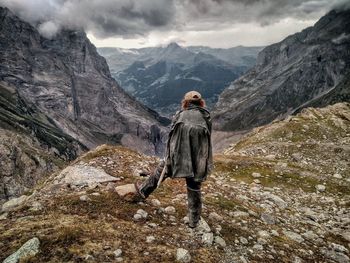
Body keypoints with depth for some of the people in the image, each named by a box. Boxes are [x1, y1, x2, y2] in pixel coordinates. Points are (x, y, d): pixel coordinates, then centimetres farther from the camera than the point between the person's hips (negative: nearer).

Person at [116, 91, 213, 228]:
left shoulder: (180, 115, -1)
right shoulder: (206, 117, 1)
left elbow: (171, 139, -3)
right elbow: (207, 143, 1)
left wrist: (168, 159, 4)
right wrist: (207, 164, 9)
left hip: (178, 157, -1)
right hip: (197, 160, 1)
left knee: (160, 172, 22)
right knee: (194, 188, 15)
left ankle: (139, 191, 39)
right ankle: (194, 220, 29)